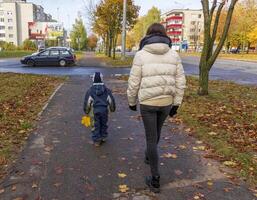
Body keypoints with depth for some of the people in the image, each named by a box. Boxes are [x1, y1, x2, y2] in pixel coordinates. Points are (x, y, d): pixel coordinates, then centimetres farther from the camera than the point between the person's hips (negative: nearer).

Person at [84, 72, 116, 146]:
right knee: (104, 124, 15)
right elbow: (111, 99, 9)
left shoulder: (91, 90, 3)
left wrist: (86, 111, 15)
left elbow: (87, 101, 4)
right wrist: (112, 108, 23)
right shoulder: (106, 89, 6)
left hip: (96, 110, -1)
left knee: (96, 125, 5)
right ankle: (103, 137, 26)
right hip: (104, 109, 1)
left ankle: (96, 140, 8)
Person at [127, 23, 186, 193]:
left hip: (147, 103, -3)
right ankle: (148, 156, 53)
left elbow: (134, 83, -8)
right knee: (156, 131, 28)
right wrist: (176, 104, 8)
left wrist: (132, 102, 7)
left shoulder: (141, 55, -10)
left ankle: (155, 179, 10)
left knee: (151, 138, 4)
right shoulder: (174, 55, -1)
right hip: (166, 102, 4)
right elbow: (180, 82, -1)